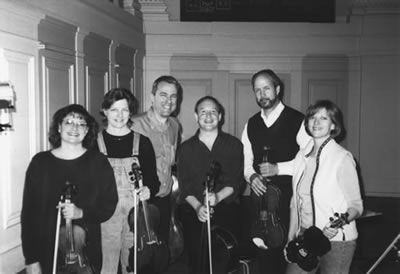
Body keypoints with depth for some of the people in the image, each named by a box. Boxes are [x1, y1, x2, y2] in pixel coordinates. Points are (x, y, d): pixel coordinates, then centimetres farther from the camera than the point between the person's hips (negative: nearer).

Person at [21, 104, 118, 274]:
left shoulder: (98, 162, -2)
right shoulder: (40, 162, -2)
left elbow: (109, 205, 0)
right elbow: (28, 211, -2)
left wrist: (82, 213, -18)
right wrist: (31, 260, -5)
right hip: (48, 251, 0)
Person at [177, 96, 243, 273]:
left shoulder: (234, 145, 7)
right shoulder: (186, 149, 9)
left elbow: (235, 181, 1)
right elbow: (184, 186, 3)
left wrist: (218, 196, -18)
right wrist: (197, 206, -15)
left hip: (226, 213, 0)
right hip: (194, 214, 1)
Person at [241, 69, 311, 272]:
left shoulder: (297, 121, -4)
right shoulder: (251, 124, 12)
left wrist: (278, 168, -17)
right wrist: (251, 176, -6)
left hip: (288, 196, -4)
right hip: (259, 195, 4)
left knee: (286, 251, -3)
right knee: (261, 250, 9)